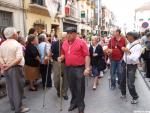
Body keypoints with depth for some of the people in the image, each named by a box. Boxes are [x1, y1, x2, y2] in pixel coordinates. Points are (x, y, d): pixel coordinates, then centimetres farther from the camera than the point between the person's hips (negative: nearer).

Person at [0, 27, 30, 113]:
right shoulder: (17, 44, -14)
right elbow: (19, 58, -24)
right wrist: (9, 66, -19)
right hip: (15, 68, -7)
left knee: (10, 87, 17)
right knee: (17, 88, 3)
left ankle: (13, 105, 31)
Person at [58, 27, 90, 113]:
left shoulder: (81, 42, -8)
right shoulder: (65, 43, 9)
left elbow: (86, 55, -11)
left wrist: (87, 68, -18)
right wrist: (61, 57, -3)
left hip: (79, 68, -5)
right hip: (69, 68, 5)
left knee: (80, 88, 5)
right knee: (72, 87, 17)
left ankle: (81, 106, 21)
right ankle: (74, 102, 34)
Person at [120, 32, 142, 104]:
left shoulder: (138, 46, -17)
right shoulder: (129, 44, 3)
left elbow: (135, 59, -26)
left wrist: (129, 51, -27)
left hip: (132, 66, -7)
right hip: (125, 64, 7)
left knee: (130, 84, -6)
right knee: (122, 81, 16)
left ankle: (135, 97, 16)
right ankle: (123, 94, 38)